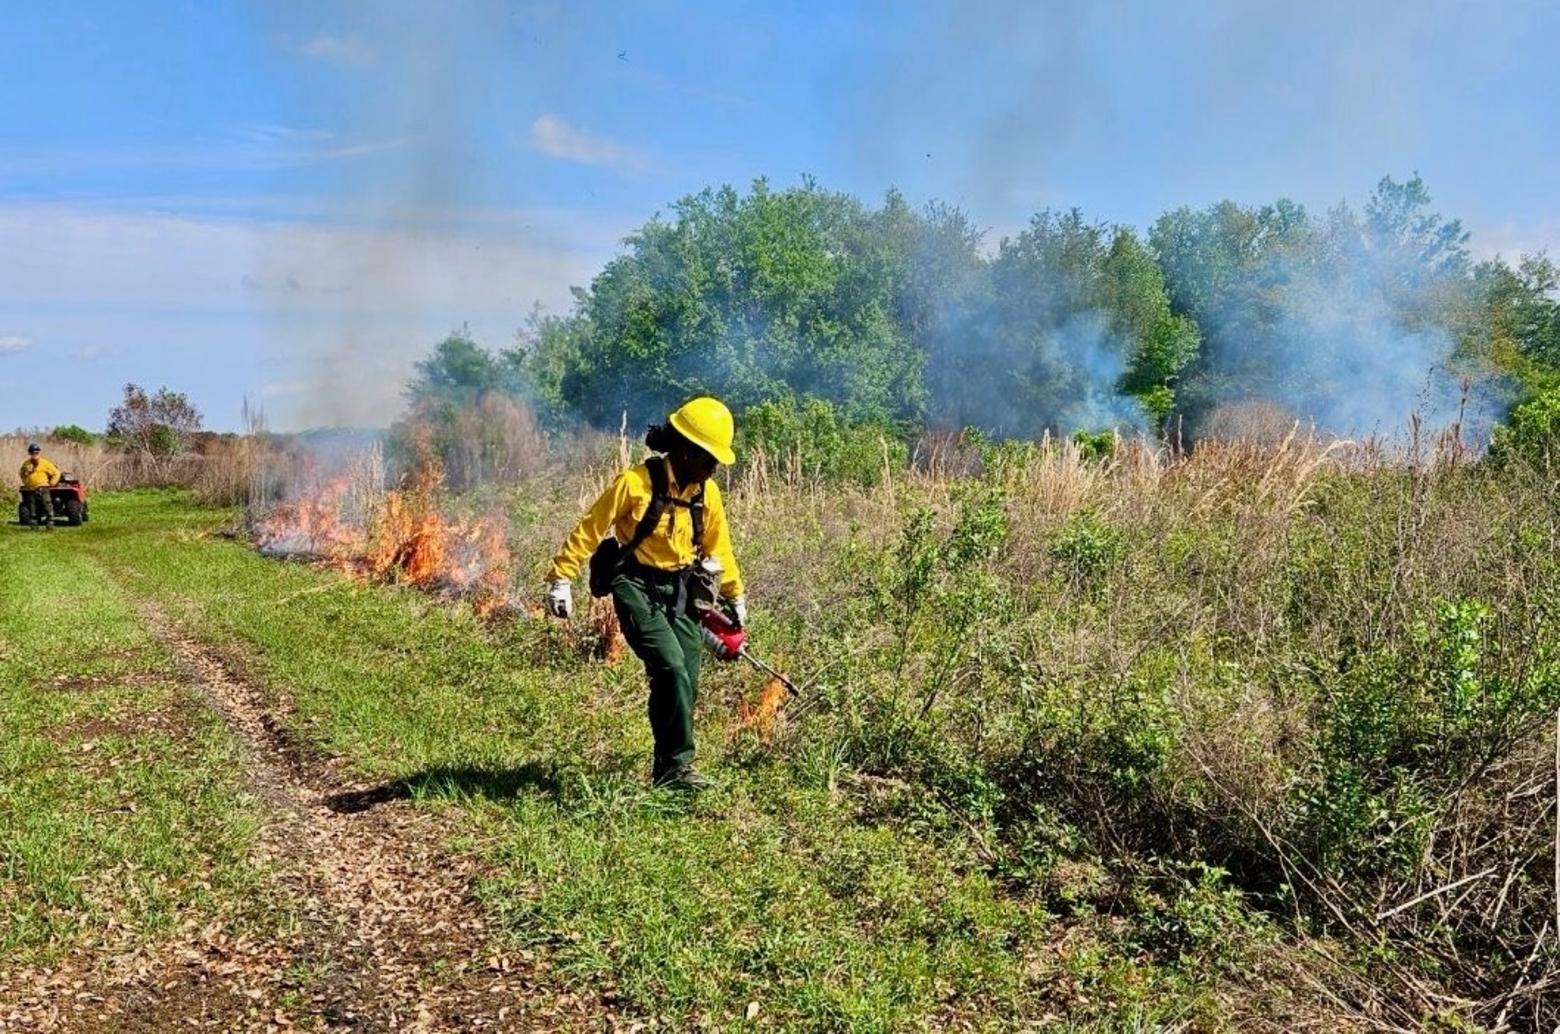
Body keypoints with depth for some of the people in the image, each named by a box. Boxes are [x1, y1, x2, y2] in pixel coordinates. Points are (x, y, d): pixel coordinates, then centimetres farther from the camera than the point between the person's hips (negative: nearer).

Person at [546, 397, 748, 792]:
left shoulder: (706, 492, 4)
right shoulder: (635, 483, -14)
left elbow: (718, 546, 18)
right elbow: (589, 530, -10)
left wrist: (735, 595, 24)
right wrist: (561, 579, -14)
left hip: (681, 593, 6)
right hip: (638, 589, -6)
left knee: (685, 683, 1)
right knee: (671, 668, -21)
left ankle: (667, 769, 15)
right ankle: (677, 765, -11)